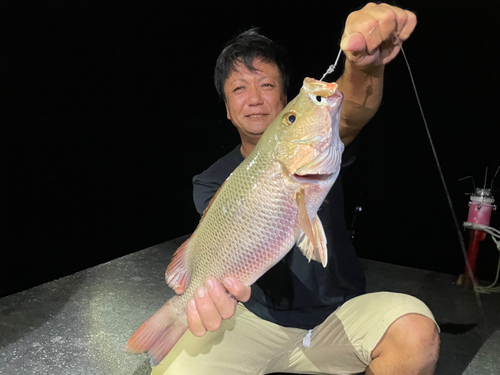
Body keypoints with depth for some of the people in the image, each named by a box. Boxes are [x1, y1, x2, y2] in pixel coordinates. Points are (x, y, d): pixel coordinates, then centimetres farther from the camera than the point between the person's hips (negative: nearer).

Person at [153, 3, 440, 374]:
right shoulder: (212, 183, -3)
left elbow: (352, 115, -27)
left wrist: (366, 66, -51)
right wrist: (222, 281, -46)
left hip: (337, 314, 0)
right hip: (257, 320, 0)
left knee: (416, 332, -29)